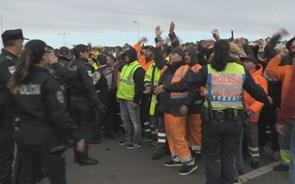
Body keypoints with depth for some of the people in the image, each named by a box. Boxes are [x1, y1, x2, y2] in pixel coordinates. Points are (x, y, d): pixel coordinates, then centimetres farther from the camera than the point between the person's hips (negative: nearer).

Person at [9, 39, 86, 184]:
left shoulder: (16, 80, 3)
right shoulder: (47, 80, -16)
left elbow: (14, 108, 7)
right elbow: (60, 114, -21)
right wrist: (77, 135, -17)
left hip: (22, 134, 7)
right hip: (45, 136, -6)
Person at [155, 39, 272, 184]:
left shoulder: (208, 70, -8)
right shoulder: (242, 69, 0)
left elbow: (186, 83, -8)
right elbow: (255, 89, 11)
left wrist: (166, 88, 5)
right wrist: (266, 99, 30)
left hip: (213, 118, -3)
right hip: (234, 119, 3)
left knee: (210, 155, 15)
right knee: (228, 156, 18)